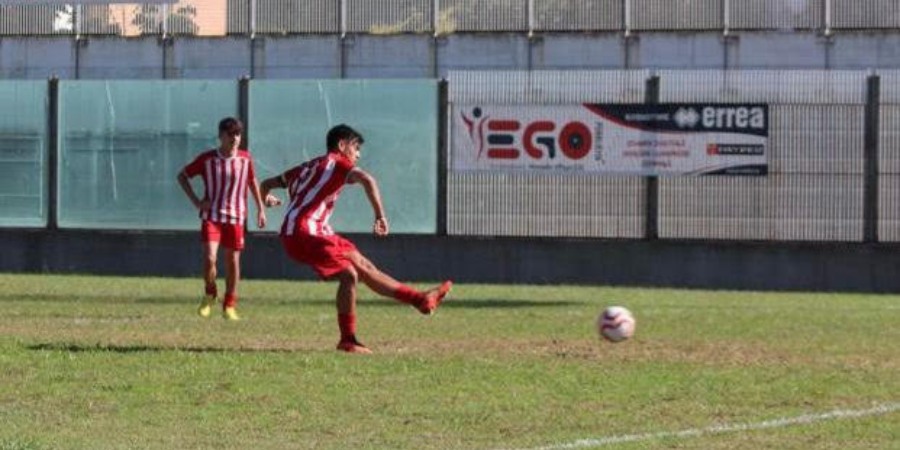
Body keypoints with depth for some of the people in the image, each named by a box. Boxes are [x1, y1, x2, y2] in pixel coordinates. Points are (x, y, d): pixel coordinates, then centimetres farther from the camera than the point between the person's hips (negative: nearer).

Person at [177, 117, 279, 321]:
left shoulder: (245, 158, 0)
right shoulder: (207, 158, -5)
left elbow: (253, 181, 16)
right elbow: (182, 176, 5)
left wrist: (261, 209, 14)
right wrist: (196, 201, -5)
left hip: (235, 217, 2)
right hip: (211, 215, -2)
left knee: (233, 260, 5)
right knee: (209, 258, -15)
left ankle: (229, 306, 19)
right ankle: (210, 295, 13)